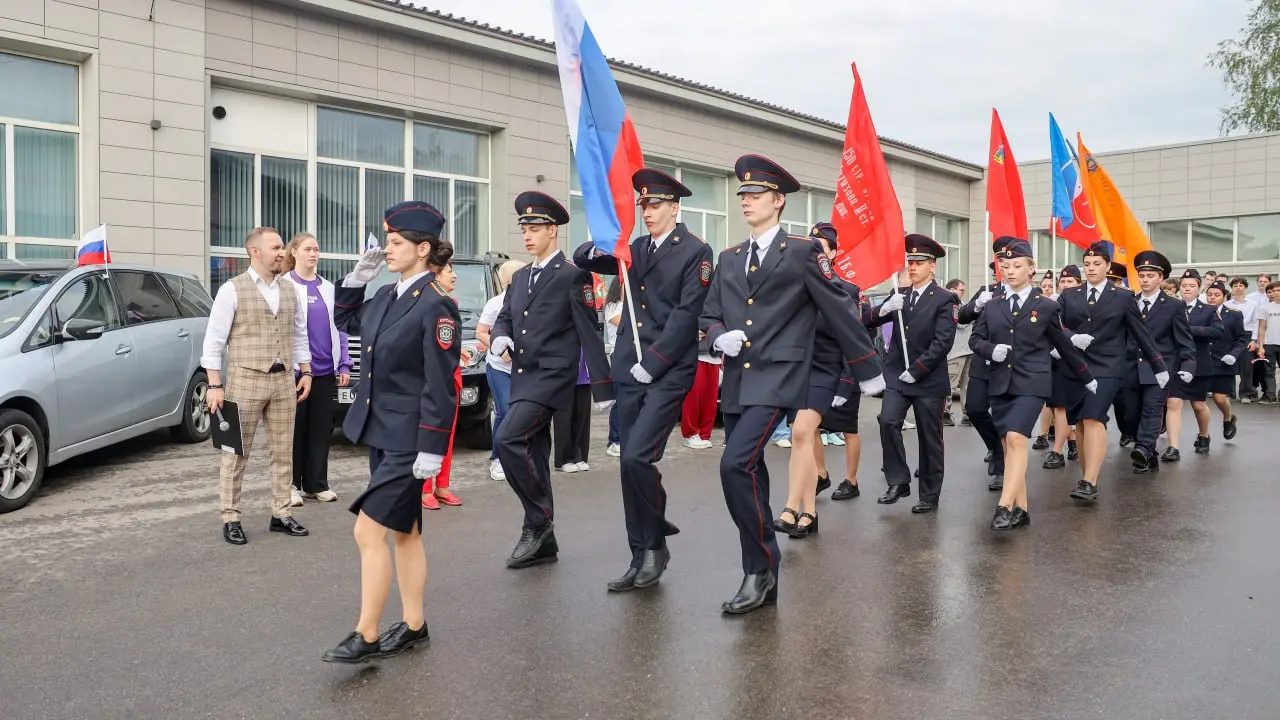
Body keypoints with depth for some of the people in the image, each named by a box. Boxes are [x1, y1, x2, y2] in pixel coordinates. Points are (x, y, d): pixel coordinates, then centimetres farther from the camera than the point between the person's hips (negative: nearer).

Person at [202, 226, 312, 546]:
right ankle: (231, 519, 12)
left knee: (283, 451, 9)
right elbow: (214, 340, -8)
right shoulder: (232, 290, -6)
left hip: (284, 379, 5)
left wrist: (306, 372, 11)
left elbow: (300, 335, 16)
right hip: (245, 378, -5)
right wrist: (215, 386, -12)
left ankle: (281, 514, 19)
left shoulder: (289, 289, 9)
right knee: (237, 454, 3)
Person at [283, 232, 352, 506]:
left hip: (325, 370, 4)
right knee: (295, 428, 3)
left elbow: (339, 328, 12)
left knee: (321, 429, 8)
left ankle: (316, 483, 17)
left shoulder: (328, 288, 11)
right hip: (294, 370, -4)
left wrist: (344, 365, 6)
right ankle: (291, 485, 12)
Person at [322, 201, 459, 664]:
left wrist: (430, 450, -21)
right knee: (403, 532, 15)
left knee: (369, 531, -7)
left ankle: (365, 637, 5)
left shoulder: (436, 306, -17)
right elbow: (345, 322, 26)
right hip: (380, 431, 9)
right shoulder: (387, 296, 8)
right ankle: (413, 626, 26)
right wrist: (358, 277, 11)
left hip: (408, 439, -9)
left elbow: (440, 386, -19)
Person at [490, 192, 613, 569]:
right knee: (534, 456, 11)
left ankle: (538, 520, -4)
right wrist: (500, 337, -6)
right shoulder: (519, 277, 16)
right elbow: (504, 318, 19)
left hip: (552, 376, -8)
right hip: (523, 378, 8)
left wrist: (602, 386, -11)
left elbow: (589, 333, -9)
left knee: (507, 440, -21)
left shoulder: (573, 276, -6)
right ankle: (543, 542, 21)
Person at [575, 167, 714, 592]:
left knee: (637, 458, -17)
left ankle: (655, 544, 4)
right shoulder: (634, 249, 15)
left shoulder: (695, 252, -3)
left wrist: (651, 363, -14)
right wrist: (600, 246, -3)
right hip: (629, 372, 6)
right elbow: (582, 259, 21)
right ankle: (642, 557, 18)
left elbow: (686, 315, -11)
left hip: (668, 373, -6)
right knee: (631, 465, 7)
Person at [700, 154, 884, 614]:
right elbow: (708, 315, 18)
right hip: (736, 380, 7)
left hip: (777, 376, -6)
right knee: (746, 474, 9)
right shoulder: (729, 259, 16)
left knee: (736, 464, -21)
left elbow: (840, 312, 2)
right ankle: (761, 576, 20)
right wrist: (719, 338, -6)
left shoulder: (802, 251, -1)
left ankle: (760, 567, -4)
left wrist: (868, 372, 5)